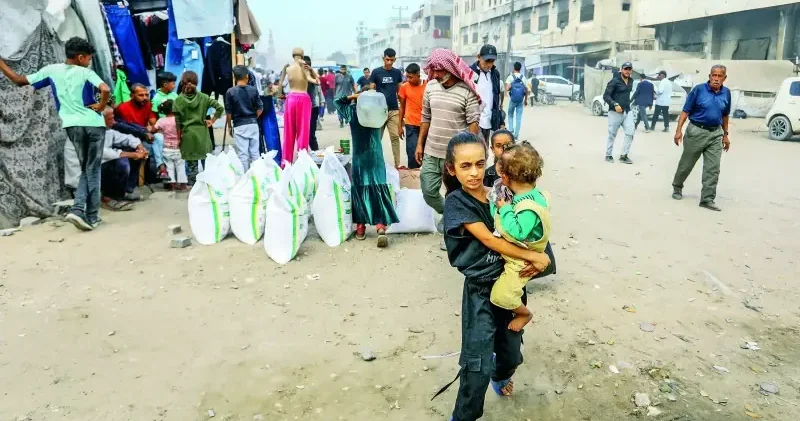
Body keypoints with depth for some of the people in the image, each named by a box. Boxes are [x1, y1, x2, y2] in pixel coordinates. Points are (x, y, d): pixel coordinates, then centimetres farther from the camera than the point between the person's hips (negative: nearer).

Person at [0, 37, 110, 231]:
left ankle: (78, 209, -1)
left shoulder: (51, 70, 7)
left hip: (73, 125, 3)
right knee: (93, 170, 5)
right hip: (94, 124, -3)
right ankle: (91, 216, 4)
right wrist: (101, 106, -3)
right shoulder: (85, 72, -2)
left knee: (86, 169, 17)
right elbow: (105, 90, -19)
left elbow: (19, 80, 11)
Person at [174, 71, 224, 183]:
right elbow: (220, 108, -6)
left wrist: (179, 137, 3)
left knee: (191, 165, 5)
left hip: (187, 135, -1)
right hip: (202, 133, 1)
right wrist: (212, 121, 3)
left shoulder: (179, 100, -3)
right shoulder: (203, 97, 1)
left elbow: (177, 121, -5)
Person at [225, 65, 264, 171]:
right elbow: (260, 108, 2)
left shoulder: (230, 92, -6)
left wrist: (230, 127, 9)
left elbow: (228, 112, -4)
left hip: (239, 126, -2)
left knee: (243, 154, 1)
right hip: (253, 124, 3)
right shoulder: (253, 90, 0)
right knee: (255, 152, 10)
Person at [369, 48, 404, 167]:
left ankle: (398, 164, 2)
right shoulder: (376, 72, 0)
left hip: (394, 110, 2)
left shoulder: (397, 72, 8)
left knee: (395, 137, -1)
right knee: (377, 137, 7)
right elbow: (371, 91, 2)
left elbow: (399, 91, 13)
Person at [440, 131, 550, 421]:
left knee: (511, 352, 18)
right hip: (481, 290, -4)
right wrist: (534, 256, -19)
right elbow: (489, 240, -19)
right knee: (478, 364, -5)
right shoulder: (456, 201, -13)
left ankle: (501, 374, 54)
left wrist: (534, 261, -13)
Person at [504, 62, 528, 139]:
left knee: (510, 115, 16)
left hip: (512, 100, -2)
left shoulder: (510, 77, -5)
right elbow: (526, 90, 4)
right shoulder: (523, 78, 4)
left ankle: (511, 129, 1)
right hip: (520, 101, 2)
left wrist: (510, 88, 4)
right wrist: (526, 100, 16)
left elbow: (507, 89, -18)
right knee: (519, 117, 5)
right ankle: (516, 134, 4)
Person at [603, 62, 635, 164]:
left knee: (630, 133, -4)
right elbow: (606, 96, -15)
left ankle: (624, 156, 4)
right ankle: (608, 155, 18)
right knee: (612, 135, 3)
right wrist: (615, 105, -27)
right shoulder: (614, 81, -11)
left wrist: (628, 104, 19)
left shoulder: (631, 81, 11)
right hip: (615, 112, -6)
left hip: (627, 112, 6)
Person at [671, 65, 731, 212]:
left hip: (716, 134, 4)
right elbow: (686, 111, -8)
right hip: (696, 131, -3)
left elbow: (725, 115, 14)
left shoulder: (726, 93, 4)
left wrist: (725, 135, 14)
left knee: (713, 169, -2)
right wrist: (679, 130, -16)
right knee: (686, 164, 10)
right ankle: (677, 187, 33)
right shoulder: (699, 89, -9)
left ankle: (707, 199, 2)